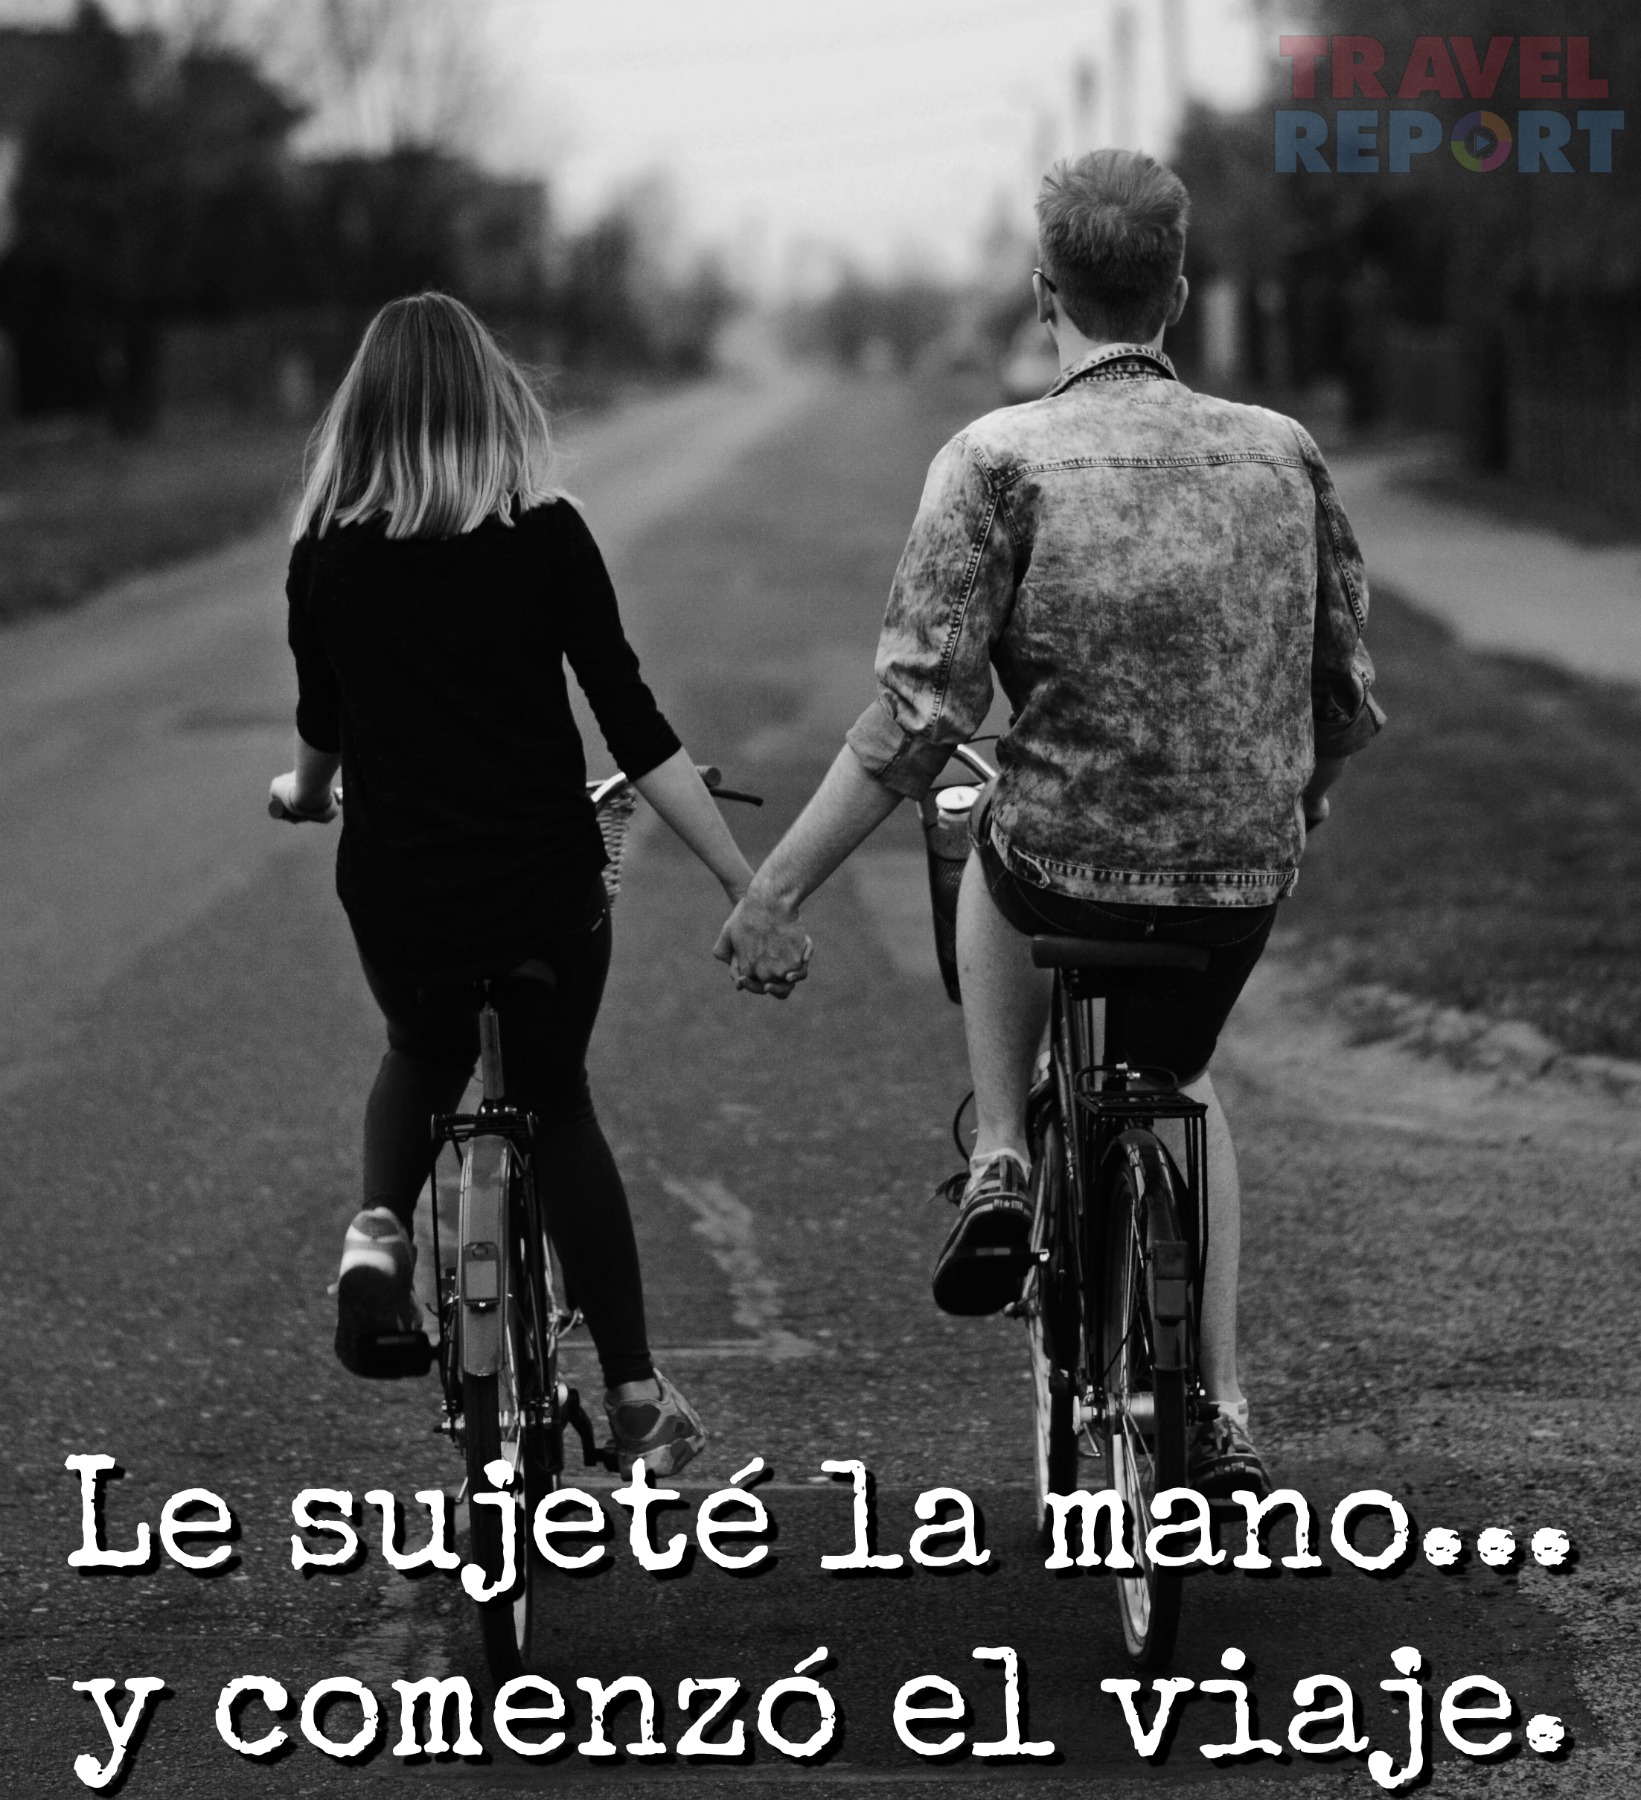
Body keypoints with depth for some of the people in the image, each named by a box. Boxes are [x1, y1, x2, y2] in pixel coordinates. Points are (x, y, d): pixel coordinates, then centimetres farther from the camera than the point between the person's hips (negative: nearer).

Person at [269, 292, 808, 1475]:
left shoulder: (326, 554, 0)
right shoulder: (544, 535, -6)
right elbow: (633, 725, -9)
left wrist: (304, 793, 39)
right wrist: (750, 887, -6)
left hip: (395, 887, 1)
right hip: (545, 882, -1)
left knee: (424, 1059, 31)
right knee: (557, 1106, 21)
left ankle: (382, 1230, 1)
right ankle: (635, 1394, 21)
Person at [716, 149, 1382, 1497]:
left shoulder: (1000, 461, -9)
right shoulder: (1284, 452, 3)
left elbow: (919, 719, -15)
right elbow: (1351, 704, 7)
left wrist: (775, 893, -7)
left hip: (1068, 869, -3)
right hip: (1244, 887, 3)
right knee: (1179, 1082, 33)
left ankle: (1003, 1168, 20)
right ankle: (1221, 1416, 25)